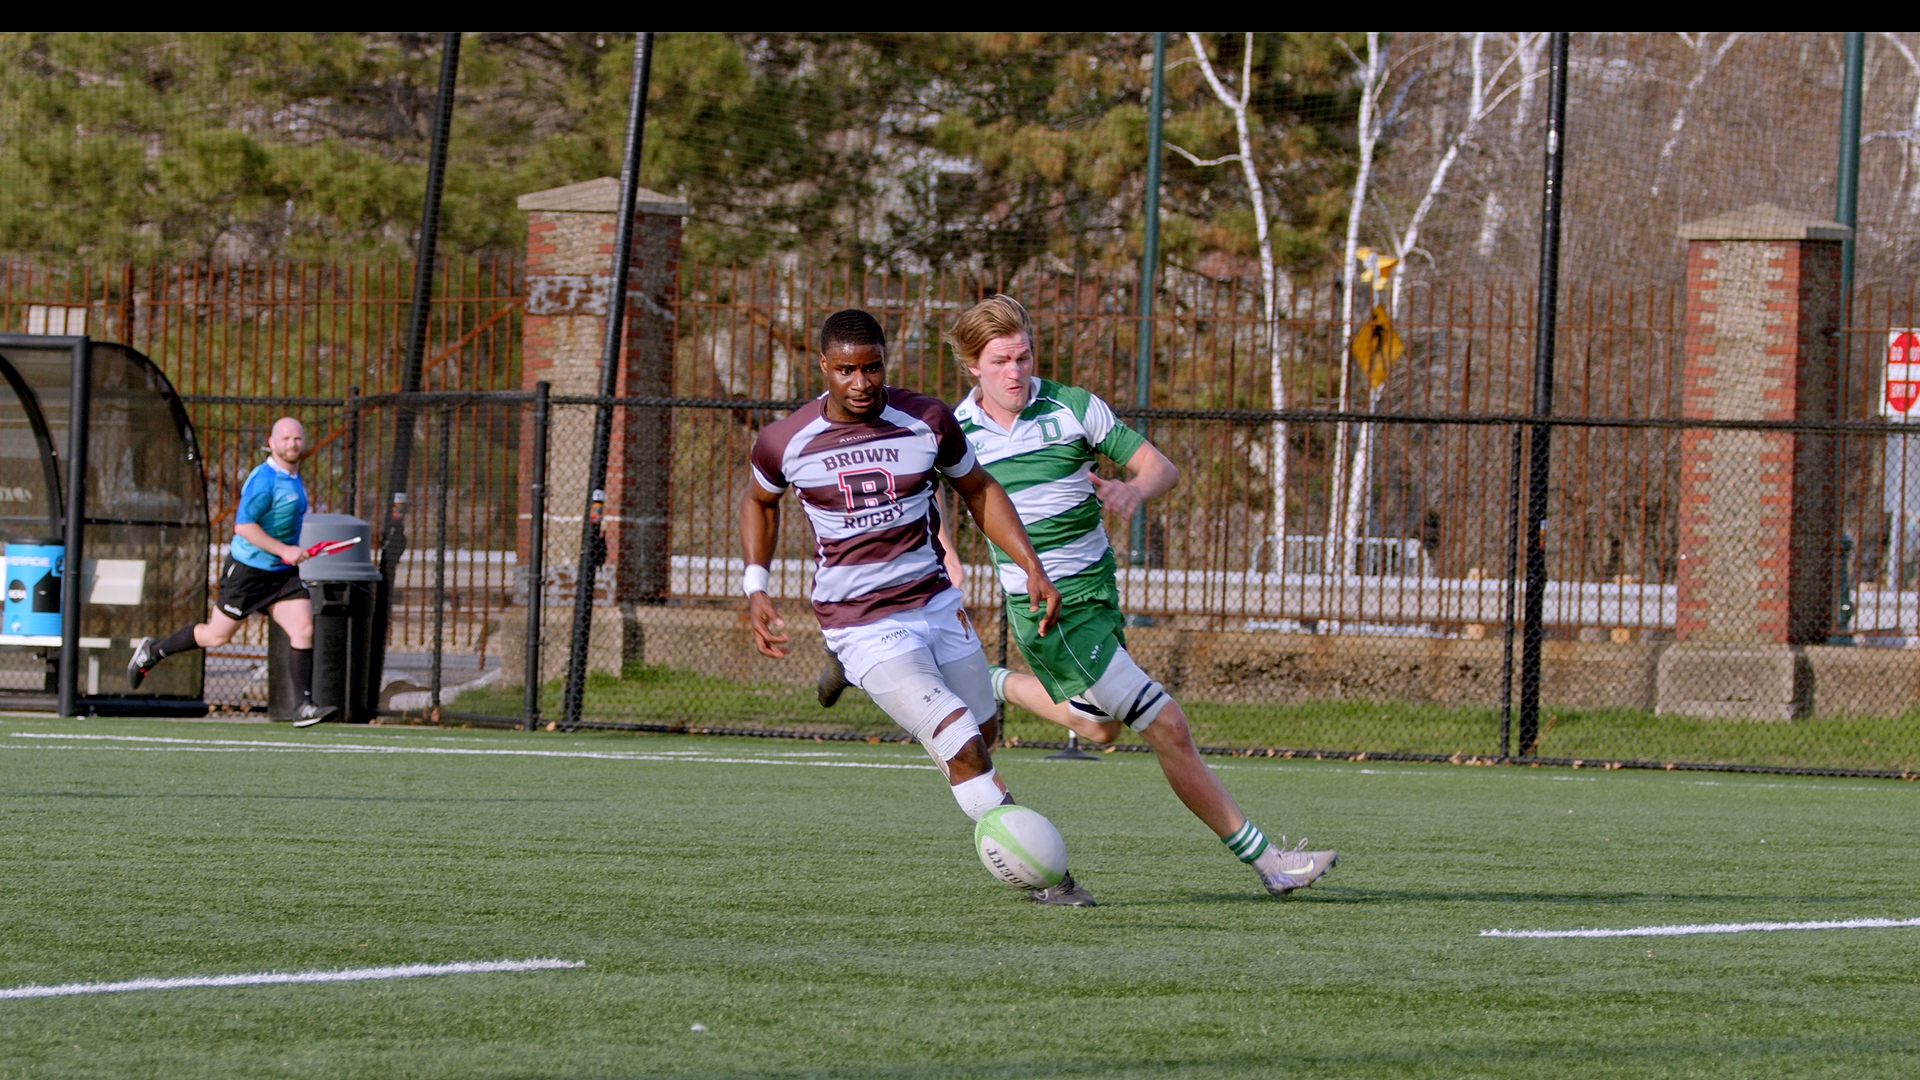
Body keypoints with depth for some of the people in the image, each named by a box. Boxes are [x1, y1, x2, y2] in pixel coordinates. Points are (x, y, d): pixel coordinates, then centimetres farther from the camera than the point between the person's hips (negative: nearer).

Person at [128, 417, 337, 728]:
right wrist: (284, 550, -27)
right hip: (247, 570, -7)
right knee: (217, 635, 5)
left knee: (303, 629, -11)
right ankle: (152, 651, 28)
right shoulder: (264, 479, -20)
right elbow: (243, 525, -27)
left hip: (282, 573, 7)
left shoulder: (294, 477, 10)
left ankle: (305, 706, -13)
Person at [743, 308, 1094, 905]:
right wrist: (756, 589, 7)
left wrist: (1033, 570, 2)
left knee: (977, 746, 7)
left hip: (937, 604, 4)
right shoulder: (787, 441, -8)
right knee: (960, 746, -18)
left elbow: (979, 491, 11)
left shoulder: (927, 421, -5)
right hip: (860, 626, -4)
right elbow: (760, 500, 15)